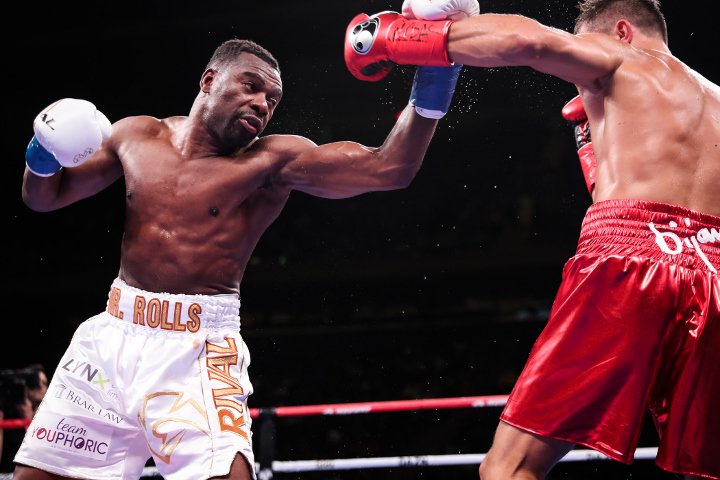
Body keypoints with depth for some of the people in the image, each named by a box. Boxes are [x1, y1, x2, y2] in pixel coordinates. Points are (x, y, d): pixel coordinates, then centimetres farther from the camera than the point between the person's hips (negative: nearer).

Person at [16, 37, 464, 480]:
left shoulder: (272, 161, -6)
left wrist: (429, 93, -32)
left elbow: (387, 168, -18)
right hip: (112, 334, 4)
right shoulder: (137, 136, 6)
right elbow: (43, 197, 17)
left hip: (199, 349, -4)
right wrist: (43, 154, -4)